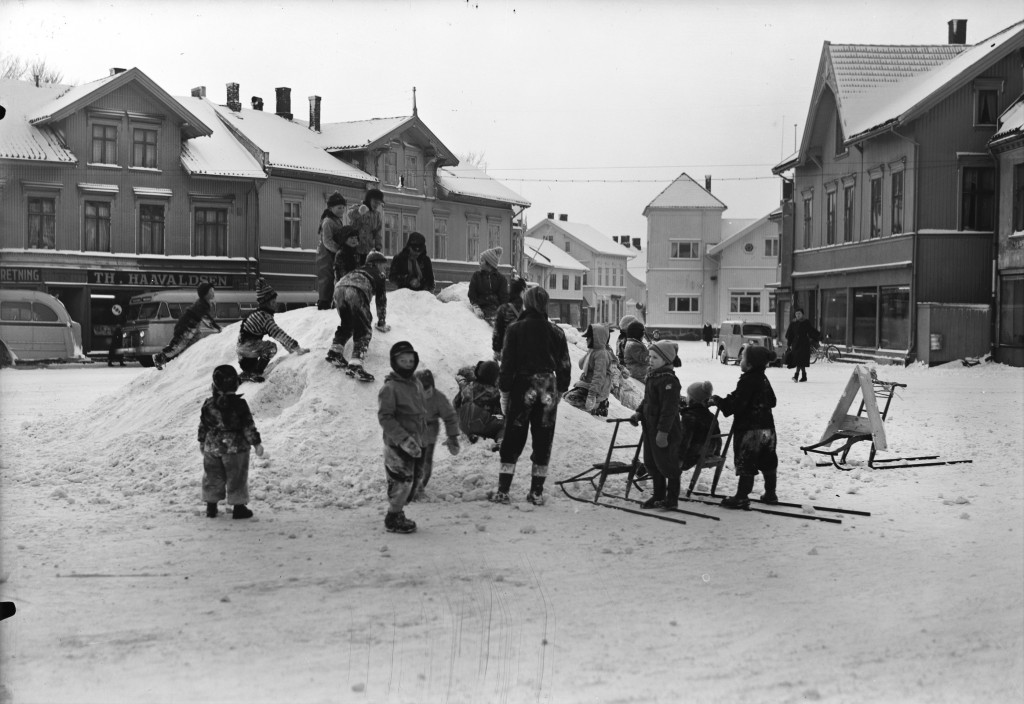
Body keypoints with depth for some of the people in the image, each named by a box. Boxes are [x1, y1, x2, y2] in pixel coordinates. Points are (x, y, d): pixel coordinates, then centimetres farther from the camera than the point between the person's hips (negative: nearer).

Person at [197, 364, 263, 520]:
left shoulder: (208, 404, -4)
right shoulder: (239, 404, -16)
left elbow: (203, 426, 6)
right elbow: (248, 427, -13)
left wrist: (202, 442, 20)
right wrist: (257, 443, -4)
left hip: (212, 448, 4)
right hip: (235, 448, -4)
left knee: (212, 478, 16)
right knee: (236, 478, 7)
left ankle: (211, 507, 22)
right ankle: (239, 508, 11)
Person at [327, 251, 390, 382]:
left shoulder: (358, 270, 42)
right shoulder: (378, 275, 30)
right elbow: (381, 300, 33)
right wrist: (381, 323, 43)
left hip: (339, 288, 5)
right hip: (357, 292, -5)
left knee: (346, 324, 25)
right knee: (363, 331, -2)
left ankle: (335, 350, 9)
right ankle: (355, 364, -16)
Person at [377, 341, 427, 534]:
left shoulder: (417, 384, 11)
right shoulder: (389, 388, -14)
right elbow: (385, 417, -18)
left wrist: (423, 438, 19)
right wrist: (404, 439, -24)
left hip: (417, 443, 8)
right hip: (398, 445, -8)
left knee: (413, 479, 13)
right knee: (402, 482, -4)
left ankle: (398, 514, 27)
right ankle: (393, 520, 11)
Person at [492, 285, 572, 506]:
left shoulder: (515, 330, -6)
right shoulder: (556, 332, 2)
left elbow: (507, 363, -7)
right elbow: (565, 366, 6)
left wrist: (504, 392, 0)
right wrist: (560, 391, 16)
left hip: (522, 388, -2)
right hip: (548, 391, 2)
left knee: (512, 440, 6)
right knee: (543, 441, 9)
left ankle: (503, 491, 5)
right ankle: (537, 492, 11)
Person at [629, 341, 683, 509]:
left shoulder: (668, 380, -20)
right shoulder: (652, 376, 10)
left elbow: (669, 409, -23)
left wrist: (663, 431, -24)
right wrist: (639, 413, 5)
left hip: (665, 432, -10)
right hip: (650, 428, 10)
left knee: (667, 465, 2)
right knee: (651, 463, 16)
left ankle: (672, 498, 14)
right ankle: (658, 495, 29)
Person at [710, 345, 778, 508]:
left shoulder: (747, 381, -19)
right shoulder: (763, 379, 9)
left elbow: (736, 404, -22)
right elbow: (771, 401, 20)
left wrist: (719, 401, -8)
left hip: (749, 429, -9)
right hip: (767, 427, 9)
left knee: (746, 465, -3)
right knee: (768, 463, 16)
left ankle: (741, 497, 1)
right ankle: (770, 494, 25)